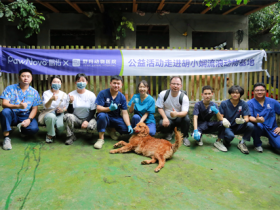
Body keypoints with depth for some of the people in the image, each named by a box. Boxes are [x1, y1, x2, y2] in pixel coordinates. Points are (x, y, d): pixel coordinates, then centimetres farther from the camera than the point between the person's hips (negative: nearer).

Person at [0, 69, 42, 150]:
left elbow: (34, 109, 0)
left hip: (26, 116, 1)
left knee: (34, 129, -29)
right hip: (13, 115, 0)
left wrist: (29, 119, -18)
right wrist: (18, 106, -33)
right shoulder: (10, 88, -3)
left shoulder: (34, 92, 2)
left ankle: (22, 130, 11)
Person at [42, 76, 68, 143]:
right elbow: (46, 106, -20)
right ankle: (50, 135, -13)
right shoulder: (46, 93, -5)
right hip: (49, 113, -2)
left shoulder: (64, 94, 4)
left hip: (60, 115, 2)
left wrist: (62, 110, -13)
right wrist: (51, 99, -41)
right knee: (51, 116, -40)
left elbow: (66, 107, 11)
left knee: (61, 128, -27)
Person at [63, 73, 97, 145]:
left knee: (91, 127, -33)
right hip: (76, 119, 1)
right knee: (67, 116, -32)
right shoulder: (71, 94, -5)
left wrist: (87, 121, -20)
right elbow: (70, 112, -9)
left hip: (88, 118, -1)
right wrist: (70, 102, -28)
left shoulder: (91, 95, -6)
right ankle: (71, 136, -8)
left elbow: (93, 111, -4)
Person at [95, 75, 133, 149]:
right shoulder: (103, 93, -14)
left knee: (129, 130, -16)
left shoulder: (122, 97, -4)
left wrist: (129, 126, -21)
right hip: (104, 117, -3)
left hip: (116, 118, 4)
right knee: (102, 115, -39)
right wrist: (109, 108, -40)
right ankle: (101, 138, -19)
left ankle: (111, 129, 14)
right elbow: (98, 109, -20)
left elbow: (125, 113, -6)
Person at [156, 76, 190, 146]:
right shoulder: (163, 94, -11)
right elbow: (160, 108, -4)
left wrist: (177, 114, -48)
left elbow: (185, 112, -24)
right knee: (162, 125, -32)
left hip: (179, 117, 0)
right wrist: (165, 118, -21)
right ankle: (169, 132, 10)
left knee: (186, 119, -33)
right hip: (167, 118, 1)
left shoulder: (184, 97, -15)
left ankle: (184, 136, -2)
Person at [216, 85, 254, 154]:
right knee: (230, 135, -36)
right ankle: (225, 140, 4)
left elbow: (246, 118, -10)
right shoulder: (224, 103, -6)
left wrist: (243, 120, -35)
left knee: (250, 125, -27)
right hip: (227, 126, -2)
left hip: (238, 127, 3)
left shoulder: (244, 104, -3)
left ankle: (242, 143, -4)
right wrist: (223, 120, -32)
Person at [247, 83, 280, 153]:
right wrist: (256, 120, -40)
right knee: (258, 125, -37)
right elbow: (249, 117, -17)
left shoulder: (273, 102, 2)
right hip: (258, 128, -1)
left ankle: (271, 141, 20)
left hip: (271, 128, 2)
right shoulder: (250, 103, -5)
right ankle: (257, 144, -6)